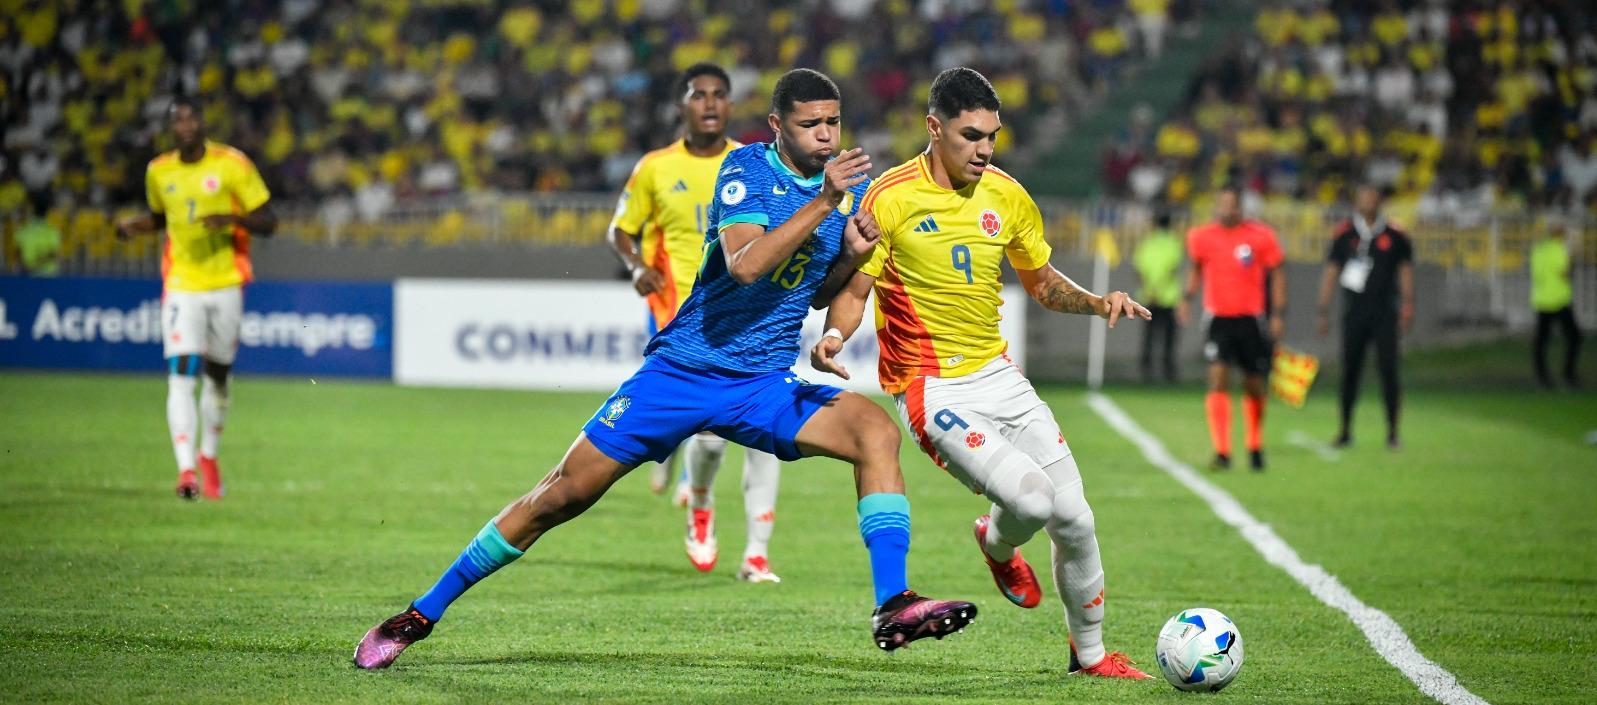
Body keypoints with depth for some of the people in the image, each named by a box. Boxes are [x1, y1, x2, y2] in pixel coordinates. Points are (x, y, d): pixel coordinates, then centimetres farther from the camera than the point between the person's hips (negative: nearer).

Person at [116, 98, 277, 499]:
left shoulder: (232, 165, -4)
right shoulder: (158, 172, 5)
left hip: (225, 284, -1)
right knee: (181, 376, -14)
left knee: (219, 376, 10)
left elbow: (268, 222, -4)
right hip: (181, 286, 1)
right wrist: (134, 226, 3)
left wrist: (234, 218, -23)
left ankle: (209, 456, 32)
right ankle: (186, 469, -18)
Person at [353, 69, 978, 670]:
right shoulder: (747, 169, -11)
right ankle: (423, 613, 10)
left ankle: (893, 607, -24)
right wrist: (822, 202, -31)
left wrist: (852, 255, -5)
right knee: (565, 494, -3)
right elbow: (746, 265, -27)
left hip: (765, 385, 4)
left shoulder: (849, 184, 4)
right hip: (682, 371, -4)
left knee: (876, 431, -21)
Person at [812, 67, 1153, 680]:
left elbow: (1042, 283, 18)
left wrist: (1096, 302, -1)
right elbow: (854, 290, -5)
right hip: (932, 390, -5)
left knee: (1074, 517, 0)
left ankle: (1090, 652, 22)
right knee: (1032, 498, -24)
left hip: (998, 375, 5)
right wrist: (834, 335, -26)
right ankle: (998, 545, 15)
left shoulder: (1006, 196, 4)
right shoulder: (889, 199, -11)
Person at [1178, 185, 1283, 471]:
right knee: (1218, 378, -16)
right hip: (1218, 317, 0)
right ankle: (1222, 452, -17)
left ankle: (1255, 446, 32)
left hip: (1251, 318, 0)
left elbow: (1277, 274, 3)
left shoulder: (1261, 236, -6)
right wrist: (1187, 297, 1)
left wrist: (1278, 314, -3)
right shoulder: (1201, 237, -1)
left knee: (1254, 386, 9)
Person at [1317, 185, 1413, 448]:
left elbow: (1406, 269, 9)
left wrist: (1407, 306, -1)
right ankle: (1346, 430, 15)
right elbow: (1330, 273, 6)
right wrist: (1324, 312, 2)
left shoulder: (1394, 236, 3)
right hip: (1354, 314, 1)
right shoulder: (1345, 235, 4)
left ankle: (1392, 431, 0)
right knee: (1349, 371, 4)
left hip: (1385, 315, -1)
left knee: (1388, 370, -6)